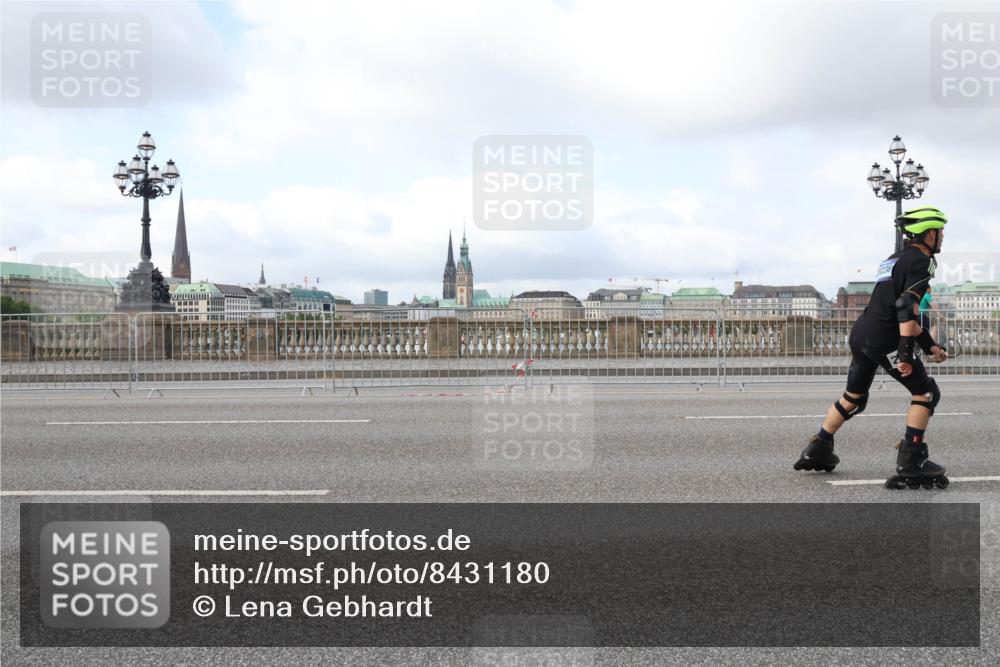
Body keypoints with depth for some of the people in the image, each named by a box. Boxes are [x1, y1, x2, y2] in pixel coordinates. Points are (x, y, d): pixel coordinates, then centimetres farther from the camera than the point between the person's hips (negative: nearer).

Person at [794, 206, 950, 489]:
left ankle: (817, 450, 27)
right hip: (883, 341, -9)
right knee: (925, 392, 1)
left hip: (860, 335, 9)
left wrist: (929, 345, 27)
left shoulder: (895, 259, 22)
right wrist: (905, 352, -24)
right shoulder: (921, 261, -7)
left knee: (853, 397, 22)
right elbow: (906, 307, -20)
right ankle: (910, 464, -4)